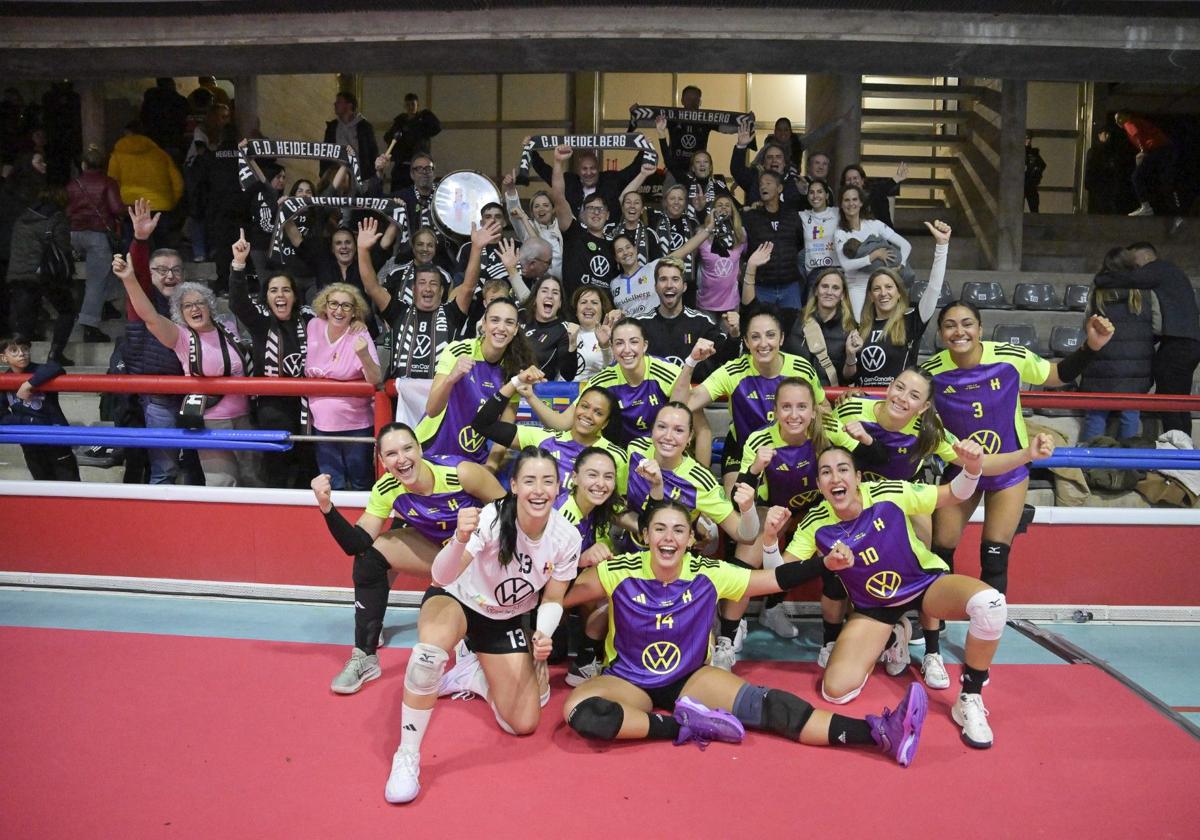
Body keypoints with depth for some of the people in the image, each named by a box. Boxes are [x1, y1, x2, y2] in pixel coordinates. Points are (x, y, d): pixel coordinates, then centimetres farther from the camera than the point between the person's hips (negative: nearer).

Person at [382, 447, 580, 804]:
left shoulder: (567, 537, -19)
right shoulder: (491, 519, -30)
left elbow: (552, 600, -5)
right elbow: (442, 577, -39)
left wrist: (543, 635, -25)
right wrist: (460, 538, -59)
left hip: (506, 620, 4)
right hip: (456, 600, -4)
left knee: (523, 724, -2)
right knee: (432, 648, -40)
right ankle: (407, 755, -22)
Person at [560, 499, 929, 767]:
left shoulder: (708, 574, -11)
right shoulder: (620, 573, -18)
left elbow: (774, 579, -8)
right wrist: (584, 564, -34)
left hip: (689, 677, 1)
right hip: (628, 680, -1)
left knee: (767, 705, -22)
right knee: (579, 710, -34)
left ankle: (880, 733, -27)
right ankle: (685, 727, -24)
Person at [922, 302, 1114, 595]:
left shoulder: (1011, 357, -19)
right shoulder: (931, 372, -18)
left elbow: (1059, 376, -2)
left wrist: (1090, 347, -16)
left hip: (1009, 471, -1)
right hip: (960, 471, 1)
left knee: (994, 557, -1)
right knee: (940, 551, 7)